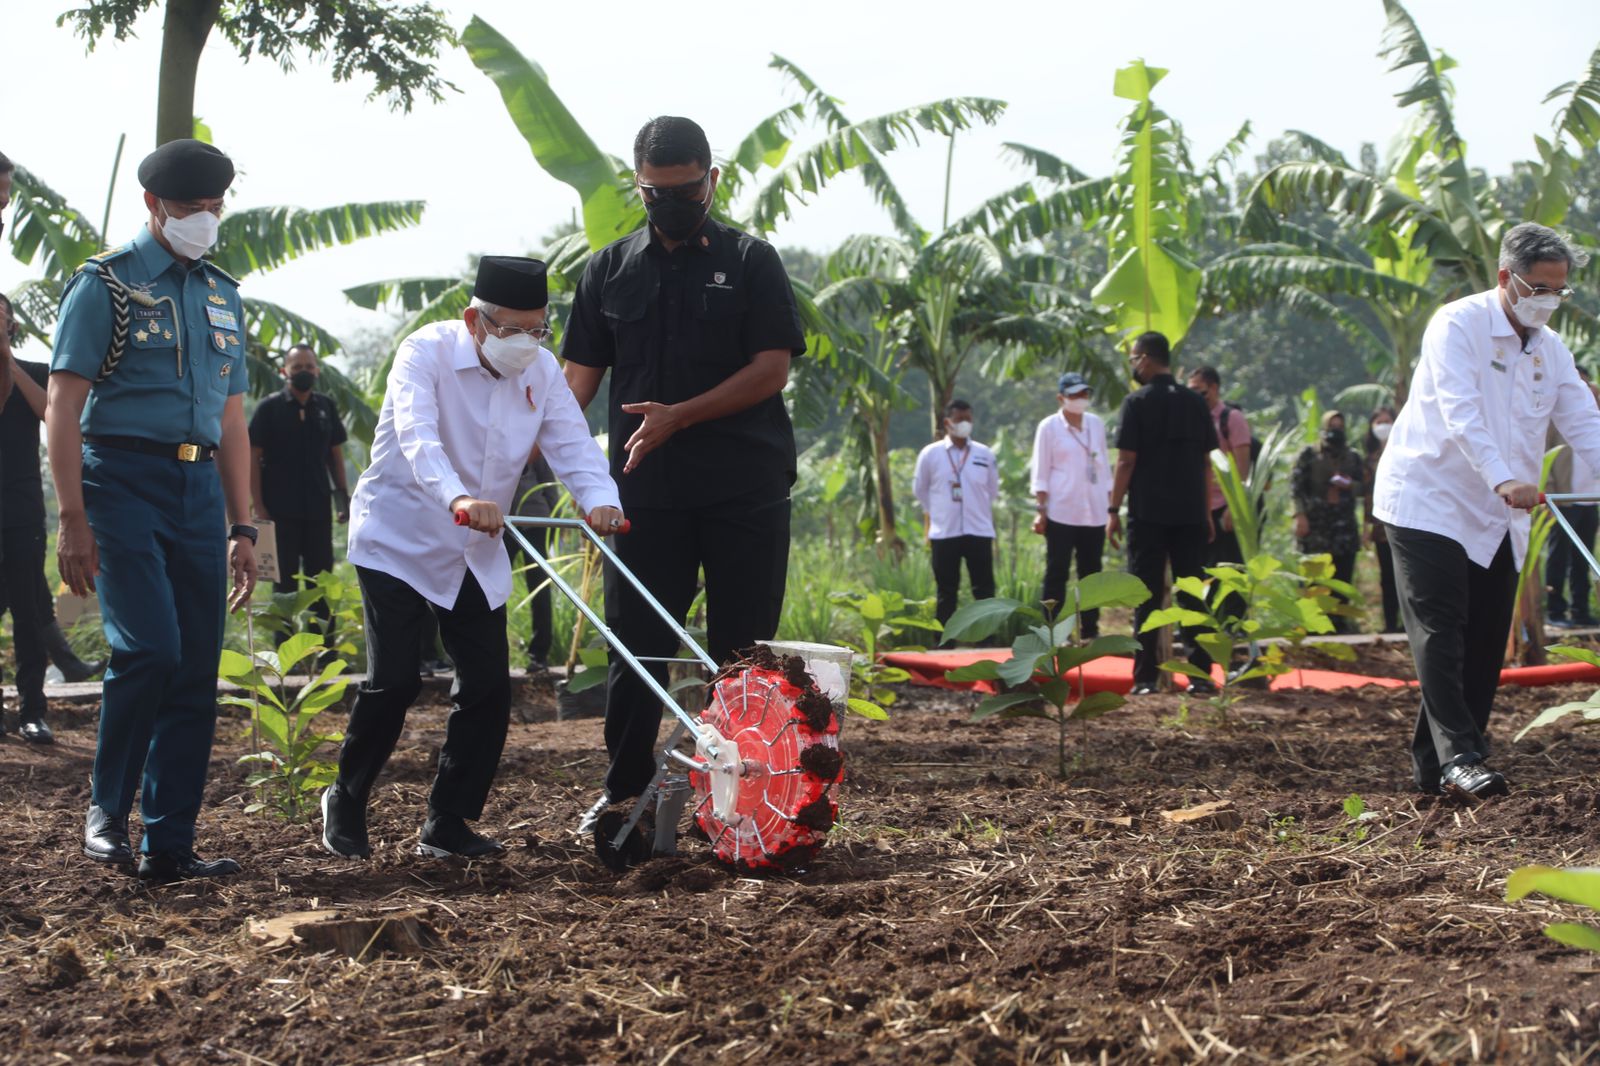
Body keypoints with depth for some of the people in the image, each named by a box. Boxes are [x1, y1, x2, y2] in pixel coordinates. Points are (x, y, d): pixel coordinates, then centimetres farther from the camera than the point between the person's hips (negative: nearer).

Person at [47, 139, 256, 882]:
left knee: (197, 673, 2)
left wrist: (242, 529, 15)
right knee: (149, 648, -19)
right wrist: (74, 521, -13)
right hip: (124, 480, -6)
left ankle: (169, 847, 8)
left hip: (199, 490, 6)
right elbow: (63, 408, -6)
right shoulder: (106, 283, -1)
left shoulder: (222, 295, 18)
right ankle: (106, 807, 1)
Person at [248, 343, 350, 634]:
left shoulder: (326, 407, 8)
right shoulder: (270, 408, -4)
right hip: (281, 511, -4)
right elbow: (253, 457, -5)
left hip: (318, 509, 4)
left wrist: (342, 495, 7)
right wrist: (259, 506, -11)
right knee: (285, 581, 2)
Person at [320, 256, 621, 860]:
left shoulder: (541, 371, 0)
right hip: (397, 541, -5)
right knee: (393, 681, -12)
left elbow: (572, 445, -11)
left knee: (488, 685, -1)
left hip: (476, 555, 6)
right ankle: (346, 803, 11)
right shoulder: (426, 353, -18)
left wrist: (600, 500, -33)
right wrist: (458, 498, -54)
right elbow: (418, 438, -35)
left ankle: (448, 824, 13)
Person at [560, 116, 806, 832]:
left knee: (741, 650, 2)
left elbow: (772, 370, -4)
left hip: (745, 486, -2)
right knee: (635, 645, 1)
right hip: (647, 488, 2)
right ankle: (624, 791, 10)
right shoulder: (609, 270, 11)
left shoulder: (750, 262, 4)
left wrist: (680, 416, -15)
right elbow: (579, 377, 9)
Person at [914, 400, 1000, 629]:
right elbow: (920, 490, 11)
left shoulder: (984, 454, 5)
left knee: (984, 590, 1)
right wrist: (937, 513, 11)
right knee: (946, 593, 5)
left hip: (979, 532, 1)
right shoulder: (930, 454, 0)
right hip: (944, 533, -1)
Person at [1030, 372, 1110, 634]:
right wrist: (1041, 511, -8)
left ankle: (1090, 630, 12)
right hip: (1061, 513, -5)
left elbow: (1104, 467, 15)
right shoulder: (1049, 426, -2)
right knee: (1057, 573, -3)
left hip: (1094, 513, 5)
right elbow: (1040, 472, -2)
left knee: (1091, 573, 7)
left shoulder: (1096, 424, 11)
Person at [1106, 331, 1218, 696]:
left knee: (1147, 596, 0)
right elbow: (1206, 462, 10)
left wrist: (1113, 510, -3)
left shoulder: (1137, 403, -4)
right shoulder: (1195, 403, 9)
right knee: (1193, 595, 6)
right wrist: (1206, 512, 15)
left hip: (1148, 515, -4)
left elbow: (1126, 462, -8)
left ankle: (1146, 677, -2)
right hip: (1190, 514, 4)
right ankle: (1200, 674, 3)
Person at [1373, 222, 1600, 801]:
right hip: (1429, 501, -7)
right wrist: (1504, 480, -39)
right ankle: (1458, 758, -20)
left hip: (1496, 516, 8)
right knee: (1440, 631, -15)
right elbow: (1460, 414, -25)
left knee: (1485, 640, 4)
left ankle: (1433, 762, 10)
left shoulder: (1550, 350, 10)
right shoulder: (1457, 325, -12)